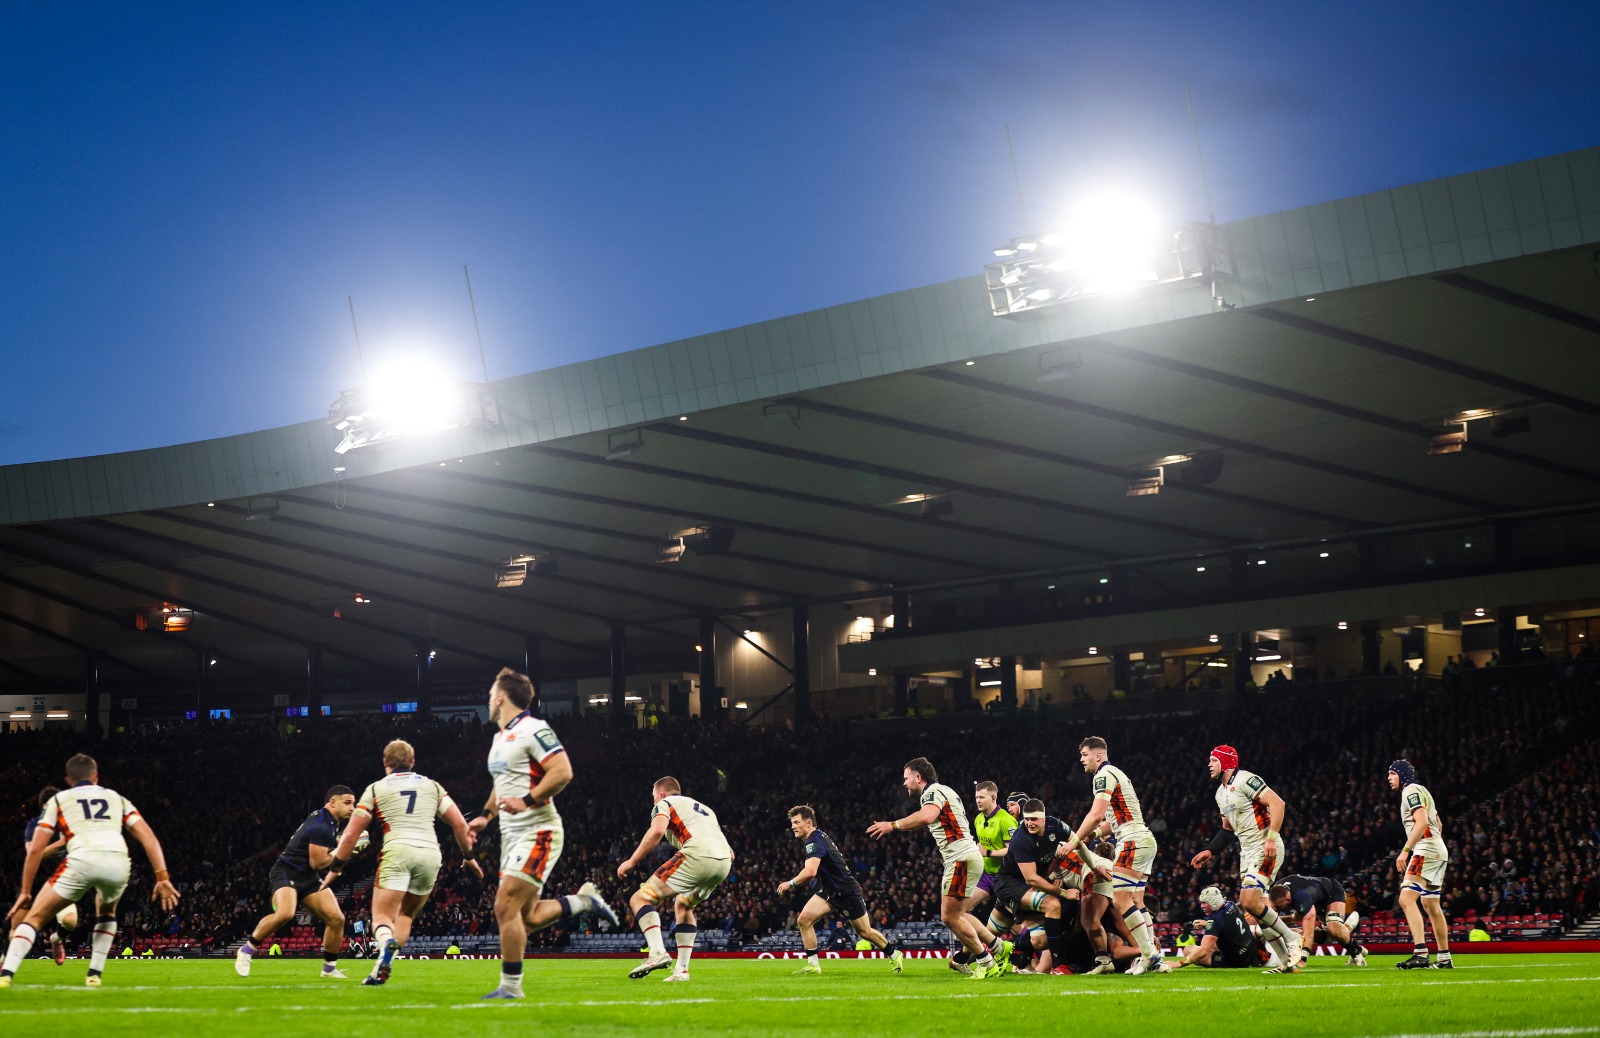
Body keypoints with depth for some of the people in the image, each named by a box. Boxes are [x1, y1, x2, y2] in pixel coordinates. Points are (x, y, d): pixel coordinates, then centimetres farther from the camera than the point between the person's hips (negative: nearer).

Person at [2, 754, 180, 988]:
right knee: (106, 913, 34)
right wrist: (163, 879, 13)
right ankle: (94, 976, 24)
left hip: (82, 861, -2)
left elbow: (35, 850, 17)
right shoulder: (116, 798, 30)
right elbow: (148, 838, 17)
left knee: (33, 917, 11)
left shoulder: (57, 800, 26)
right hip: (119, 862, 2)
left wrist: (25, 892, 22)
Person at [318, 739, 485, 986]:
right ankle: (383, 969, -3)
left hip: (398, 851, -3)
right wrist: (469, 855, 29)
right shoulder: (432, 786, 19)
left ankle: (386, 943, -40)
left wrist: (335, 868, 19)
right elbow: (460, 824, 14)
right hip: (430, 854, 3)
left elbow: (351, 835, 9)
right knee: (405, 916, 17)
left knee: (382, 917, -4)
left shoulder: (375, 789, 12)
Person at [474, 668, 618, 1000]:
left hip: (537, 832, -10)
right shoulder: (499, 738, 19)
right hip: (513, 835, 10)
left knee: (506, 907, -15)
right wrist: (486, 816, 20)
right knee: (527, 918, 5)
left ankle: (511, 986, -9)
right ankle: (582, 900, 20)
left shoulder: (533, 729, -11)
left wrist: (527, 801, -24)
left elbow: (562, 772, -21)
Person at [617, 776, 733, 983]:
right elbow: (730, 852, 30)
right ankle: (682, 969, 21)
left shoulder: (664, 803, 16)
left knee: (640, 899, 0)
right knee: (682, 905, 32)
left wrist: (632, 861, -2)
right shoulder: (704, 808, 36)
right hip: (724, 862, 7)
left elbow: (657, 830, -7)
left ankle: (657, 952, -23)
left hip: (697, 854, -7)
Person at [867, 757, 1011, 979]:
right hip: (961, 859, 11)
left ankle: (986, 963, -2)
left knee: (949, 917, -9)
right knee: (955, 915, 17)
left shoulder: (934, 791, -11)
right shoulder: (939, 791, 22)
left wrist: (893, 825, -28)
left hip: (962, 859, -11)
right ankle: (998, 948, 22)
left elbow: (926, 817, -32)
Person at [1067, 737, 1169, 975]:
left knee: (1120, 900, -12)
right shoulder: (1114, 773, 23)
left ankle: (1150, 957, -14)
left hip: (1133, 841, -10)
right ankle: (1154, 958, 7)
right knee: (1135, 902, 10)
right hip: (1145, 840, 10)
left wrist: (1075, 840, -10)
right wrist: (1090, 835, 16)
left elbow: (1096, 815, -18)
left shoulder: (1104, 774, -8)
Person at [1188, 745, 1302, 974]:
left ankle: (1291, 938, -3)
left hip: (1266, 849, -10)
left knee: (1249, 901, -20)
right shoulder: (1221, 793, 17)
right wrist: (1210, 851, 17)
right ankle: (1287, 961, 10)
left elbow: (1278, 804, -20)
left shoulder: (1246, 780, -13)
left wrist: (1271, 838, -27)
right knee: (1258, 908, 4)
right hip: (1247, 851, 10)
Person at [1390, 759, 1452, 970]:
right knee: (1430, 905, 17)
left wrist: (1405, 850, -25)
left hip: (1426, 849, -11)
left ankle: (1420, 953, -31)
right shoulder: (1421, 791, 23)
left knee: (1407, 899, -20)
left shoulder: (1411, 790, -8)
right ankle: (1444, 958, 21)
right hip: (1438, 850, 11)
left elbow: (1422, 823, -21)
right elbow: (1438, 826, 29)